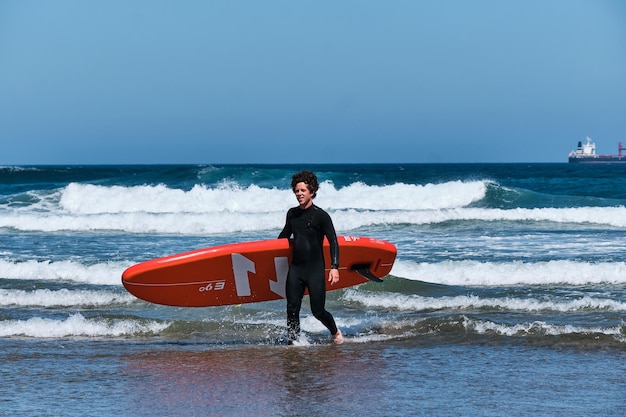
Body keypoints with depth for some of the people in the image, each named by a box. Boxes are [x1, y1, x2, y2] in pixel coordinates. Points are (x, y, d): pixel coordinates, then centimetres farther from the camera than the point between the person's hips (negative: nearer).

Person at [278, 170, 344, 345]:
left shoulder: (321, 216, -7)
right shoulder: (292, 214, 10)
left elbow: (333, 242, -10)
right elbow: (284, 235, 27)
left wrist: (334, 267, -19)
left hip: (315, 270, -5)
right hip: (295, 269, 5)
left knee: (318, 311, -1)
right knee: (292, 310, -3)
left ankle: (335, 332, 27)